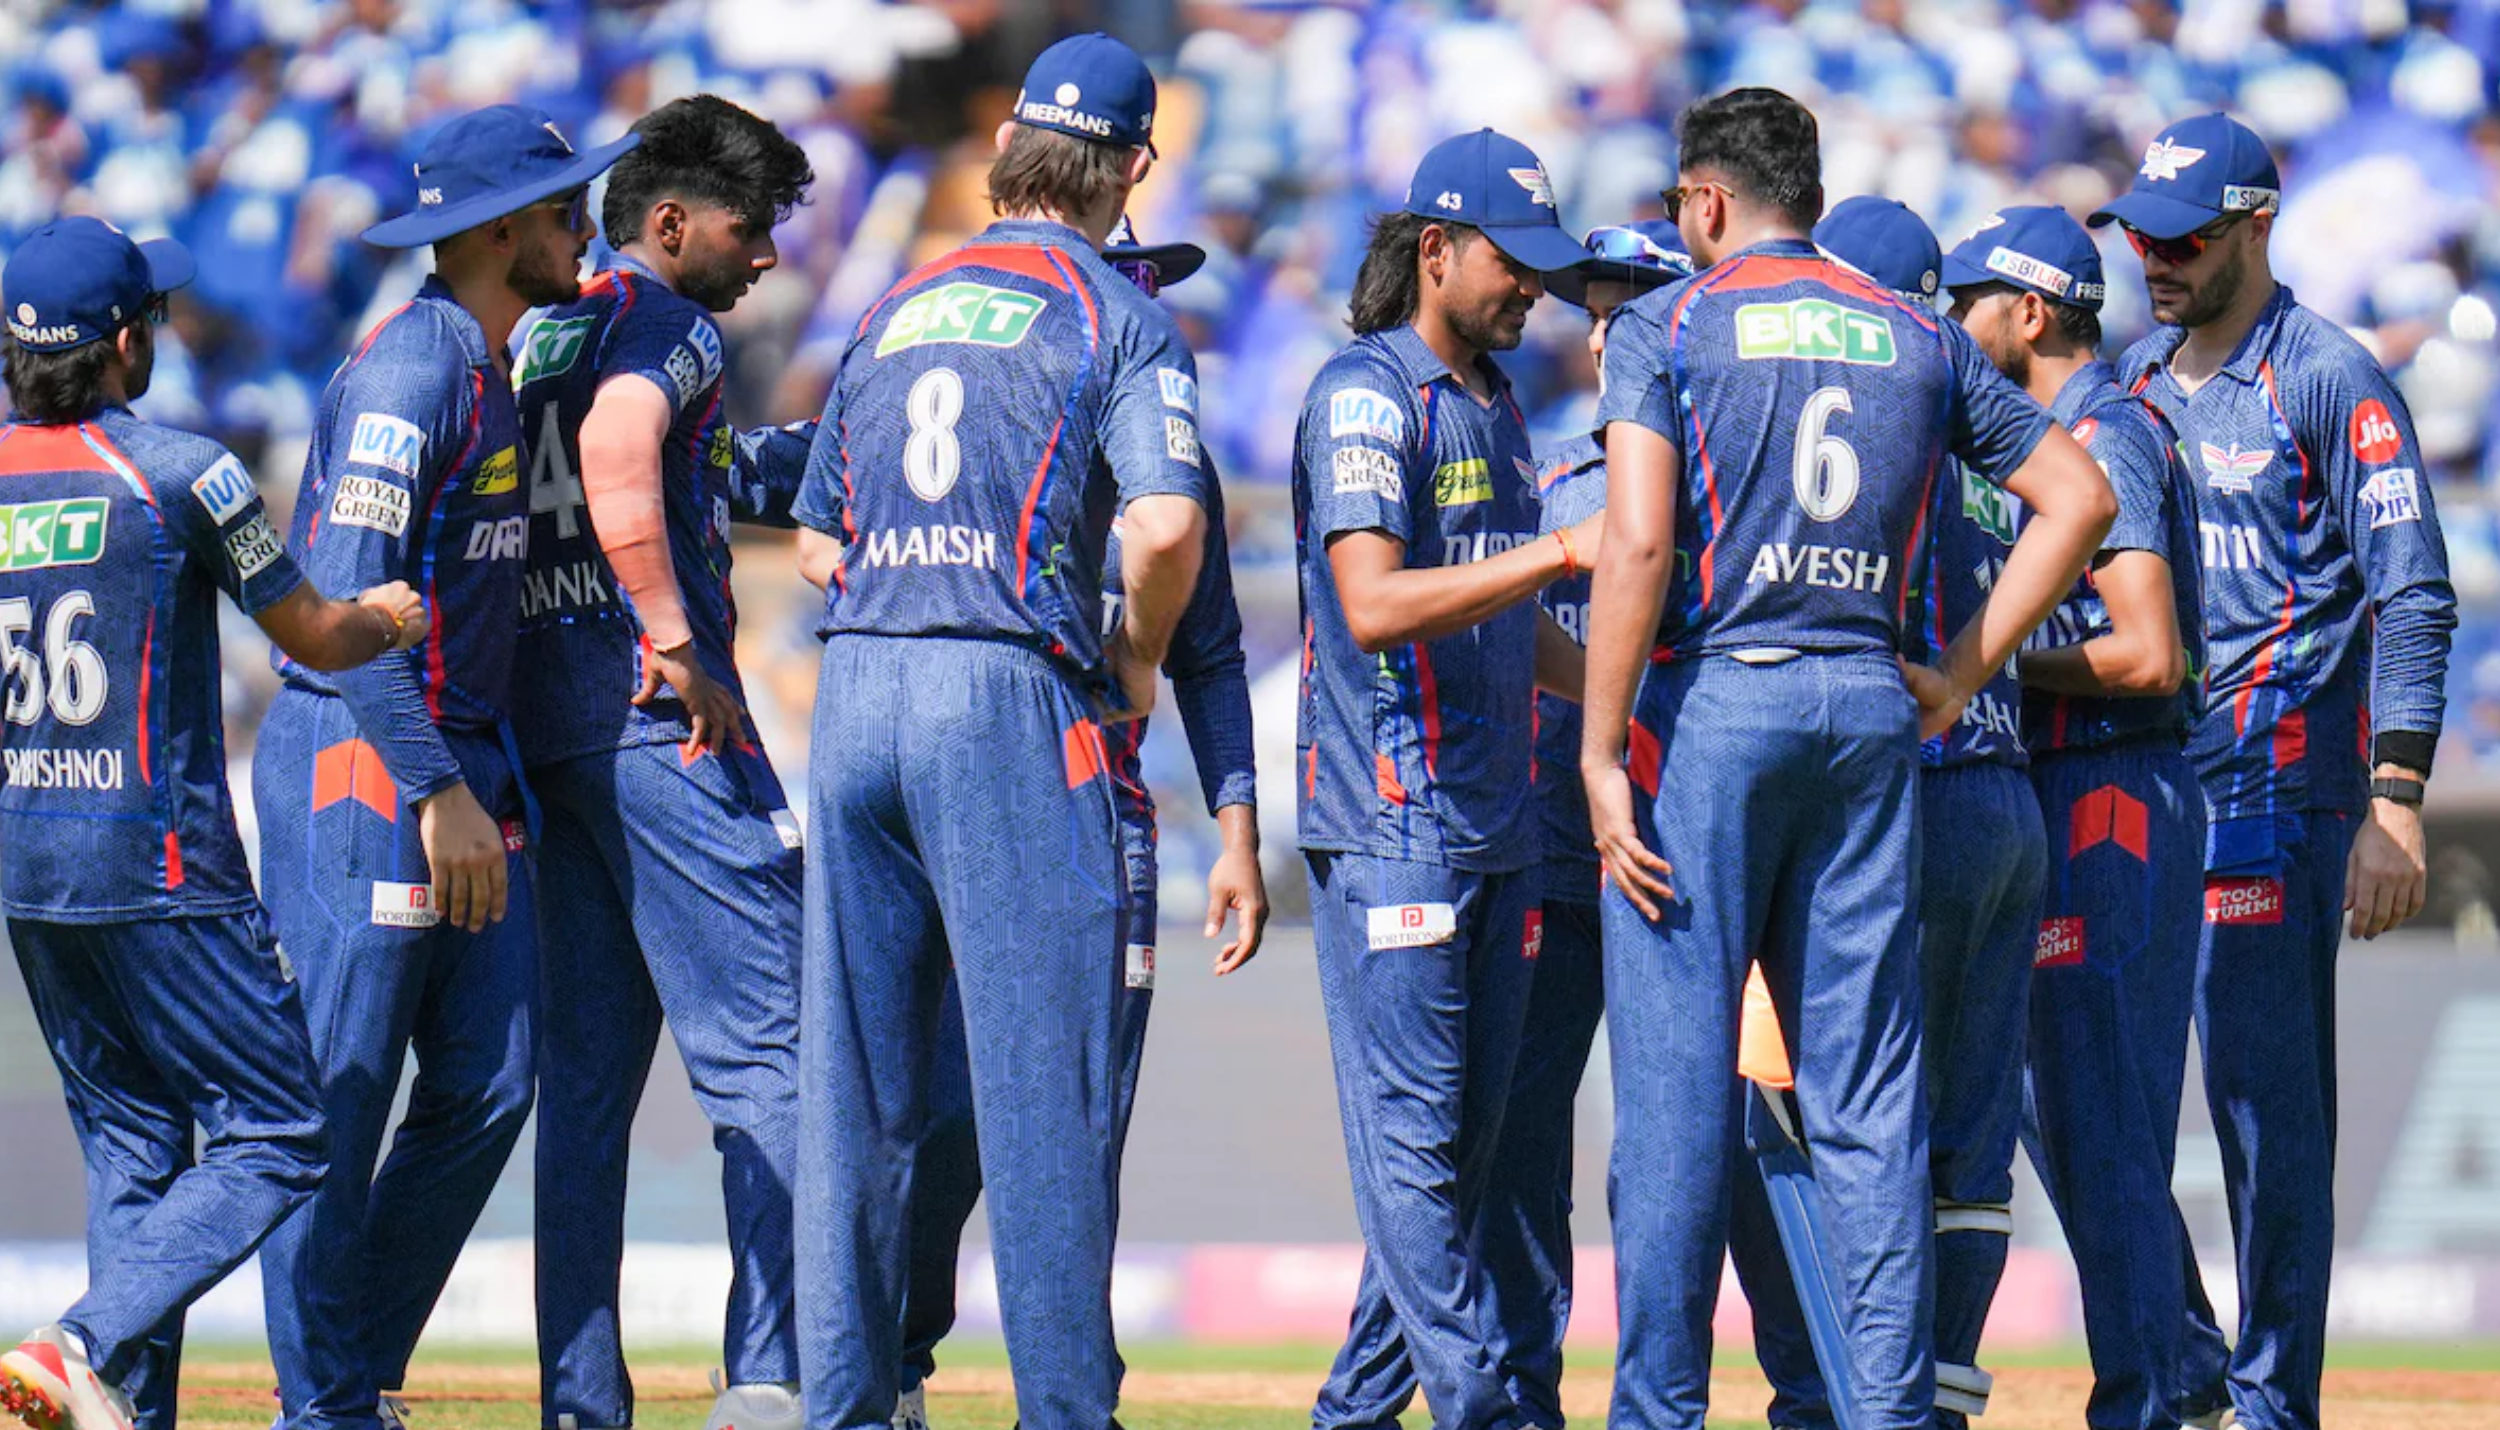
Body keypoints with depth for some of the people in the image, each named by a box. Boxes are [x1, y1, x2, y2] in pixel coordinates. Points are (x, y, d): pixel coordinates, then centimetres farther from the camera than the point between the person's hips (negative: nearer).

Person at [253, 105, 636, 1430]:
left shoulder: (487, 371, 16)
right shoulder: (412, 368, -15)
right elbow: (342, 597, -22)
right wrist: (439, 792, -26)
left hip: (464, 759, 10)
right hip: (362, 766, -10)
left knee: (490, 1077, 5)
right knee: (337, 1094, -5)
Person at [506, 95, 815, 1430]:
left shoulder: (534, 337, 20)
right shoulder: (667, 324, -6)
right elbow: (616, 452, -26)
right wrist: (679, 648, -23)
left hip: (535, 710, 9)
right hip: (655, 720, -9)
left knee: (584, 1069, 10)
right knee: (767, 1040, -9)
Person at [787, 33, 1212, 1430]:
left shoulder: (896, 309, 18)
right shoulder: (1120, 319, -1)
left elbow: (817, 541, 21)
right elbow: (1166, 522, -16)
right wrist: (1140, 654, 1)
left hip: (856, 687, 6)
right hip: (1015, 694, -6)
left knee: (853, 1082, 7)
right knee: (1046, 1071, -3)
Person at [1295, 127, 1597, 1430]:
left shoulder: (1493, 404, 18)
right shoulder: (1367, 394, -9)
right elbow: (1374, 604, -22)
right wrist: (1568, 550, -25)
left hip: (1497, 824, 9)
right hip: (1391, 826, -9)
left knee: (1467, 1139, 9)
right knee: (1413, 1137, -8)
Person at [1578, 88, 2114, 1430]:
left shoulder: (1666, 327, -2)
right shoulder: (1917, 336, 12)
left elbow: (1638, 540, -14)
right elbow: (2077, 493, 11)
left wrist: (1601, 754, -13)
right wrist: (1961, 671, 12)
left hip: (1709, 703, -4)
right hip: (1871, 710, 4)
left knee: (1677, 1079, -2)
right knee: (1870, 1091, 6)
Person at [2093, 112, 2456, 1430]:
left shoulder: (2330, 381, -5)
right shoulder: (2134, 382, 16)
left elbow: (2415, 601, -10)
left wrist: (2395, 805, -17)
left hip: (2275, 788, -7)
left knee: (2266, 1100, -7)